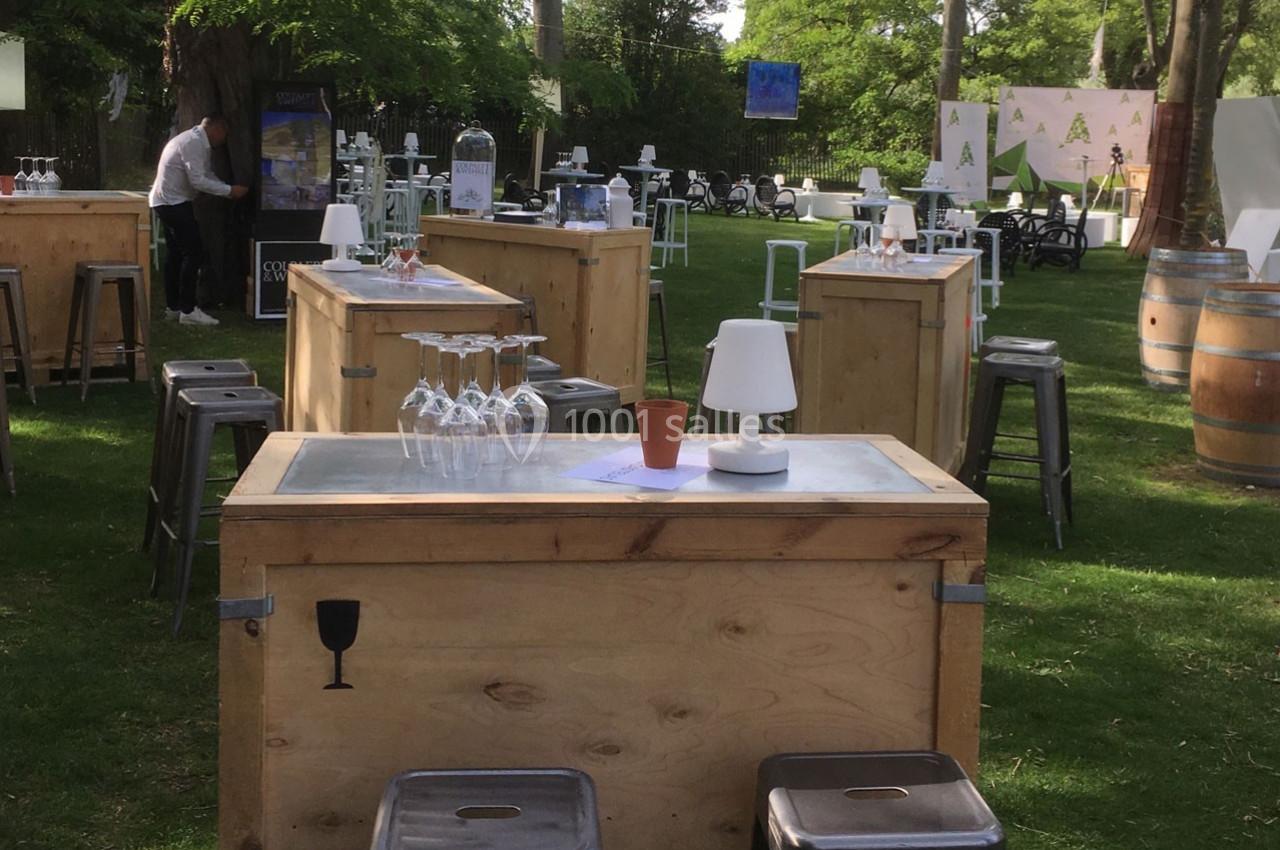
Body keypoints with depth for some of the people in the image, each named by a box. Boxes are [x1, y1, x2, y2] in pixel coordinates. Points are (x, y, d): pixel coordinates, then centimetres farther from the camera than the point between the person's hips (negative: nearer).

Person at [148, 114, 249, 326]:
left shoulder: (198, 142, 14)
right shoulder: (193, 143, -18)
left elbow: (206, 174, 18)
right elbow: (198, 181, -23)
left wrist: (229, 191, 8)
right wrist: (230, 191, -19)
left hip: (166, 202, 11)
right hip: (174, 203, -11)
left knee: (176, 253, 14)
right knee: (193, 252, -11)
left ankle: (172, 307, 20)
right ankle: (187, 310, -10)